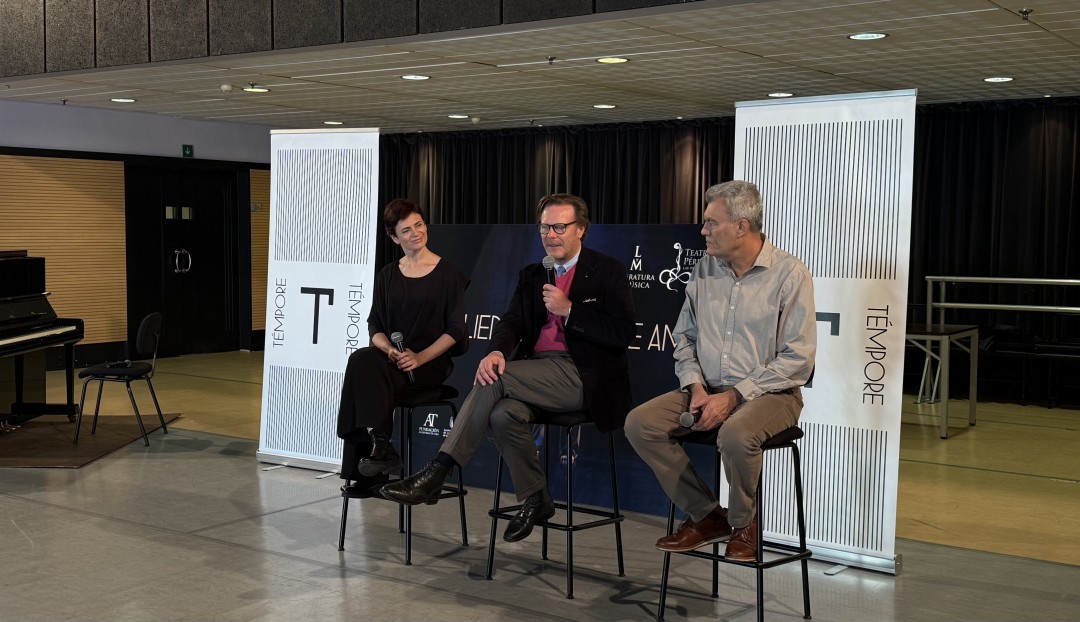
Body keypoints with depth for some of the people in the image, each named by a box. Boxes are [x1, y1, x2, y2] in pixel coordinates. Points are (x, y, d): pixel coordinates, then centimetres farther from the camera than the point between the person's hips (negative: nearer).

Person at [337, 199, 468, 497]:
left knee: (362, 371, -30)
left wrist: (420, 357, -16)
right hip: (391, 359, 4)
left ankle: (366, 472, -28)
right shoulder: (387, 276, 15)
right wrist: (389, 349, -11)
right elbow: (375, 325, 11)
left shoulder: (448, 274, 3)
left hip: (431, 362, -4)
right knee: (362, 361, -32)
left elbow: (455, 329, -2)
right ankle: (379, 446, -29)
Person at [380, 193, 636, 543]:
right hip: (539, 373, 5)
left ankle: (436, 474, -22)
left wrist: (568, 310, -14)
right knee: (503, 414, -27)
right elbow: (511, 322, 7)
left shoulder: (608, 271, 3)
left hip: (583, 377, -5)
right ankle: (534, 501, -6)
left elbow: (622, 334, -7)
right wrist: (496, 351, -16)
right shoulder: (531, 275, 20)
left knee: (495, 380, -25)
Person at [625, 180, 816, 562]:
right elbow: (684, 336, 14)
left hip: (769, 393, -5)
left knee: (736, 434, -38)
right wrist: (695, 385, -5)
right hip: (707, 388, 6)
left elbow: (798, 358, -14)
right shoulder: (704, 270, 8)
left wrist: (734, 395, -19)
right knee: (640, 424, -16)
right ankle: (705, 515, -2)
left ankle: (743, 523, -7)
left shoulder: (790, 275, -9)